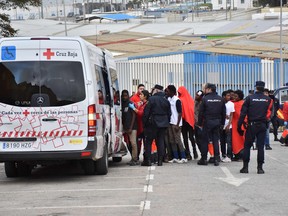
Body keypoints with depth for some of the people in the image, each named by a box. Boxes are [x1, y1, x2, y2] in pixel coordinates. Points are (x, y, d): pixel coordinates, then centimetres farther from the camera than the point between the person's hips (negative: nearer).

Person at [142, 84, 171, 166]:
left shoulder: (151, 99, -10)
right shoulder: (166, 100, 8)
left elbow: (146, 112, -11)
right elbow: (169, 113, 11)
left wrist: (144, 122, -3)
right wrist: (167, 122, 17)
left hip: (153, 123, -5)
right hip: (163, 124, 5)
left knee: (148, 142, 3)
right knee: (160, 142, 8)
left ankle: (148, 160, -2)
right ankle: (160, 160, 5)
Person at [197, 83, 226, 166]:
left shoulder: (205, 99, -8)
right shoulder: (221, 99, 4)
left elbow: (201, 112, -7)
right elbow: (224, 112, 8)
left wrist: (199, 123, 0)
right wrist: (222, 122, 14)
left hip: (207, 122, -4)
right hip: (217, 122, 4)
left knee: (205, 140, 4)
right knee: (216, 140, 8)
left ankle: (204, 159, 5)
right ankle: (216, 159, 4)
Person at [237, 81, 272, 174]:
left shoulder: (249, 98, -4)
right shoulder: (268, 99, 2)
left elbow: (243, 113, -5)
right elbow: (269, 113, 5)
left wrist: (239, 125, -2)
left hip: (251, 125, -1)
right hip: (262, 126, 1)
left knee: (247, 146, 7)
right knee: (260, 146, 4)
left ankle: (245, 167, 4)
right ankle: (260, 168, 2)